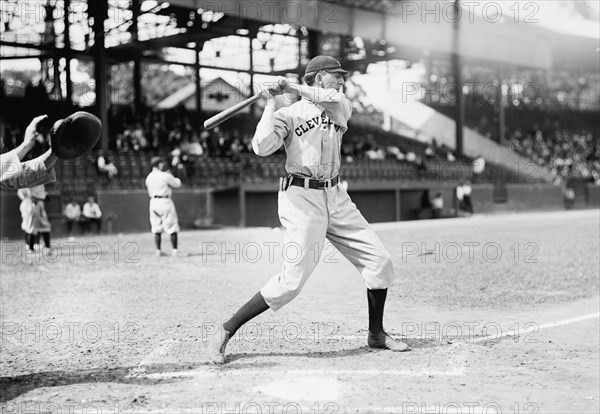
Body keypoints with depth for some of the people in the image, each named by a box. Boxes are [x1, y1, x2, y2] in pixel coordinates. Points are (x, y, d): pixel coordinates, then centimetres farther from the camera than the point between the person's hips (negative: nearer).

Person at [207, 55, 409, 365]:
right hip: (302, 199, -6)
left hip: (335, 197, 6)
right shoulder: (289, 114, -2)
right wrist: (271, 103, -13)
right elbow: (262, 147, -19)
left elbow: (338, 102, -13)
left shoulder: (338, 107, 14)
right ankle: (224, 333, -4)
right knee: (293, 278, -14)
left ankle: (376, 334, 20)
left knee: (379, 259, 3)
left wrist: (294, 88, -14)